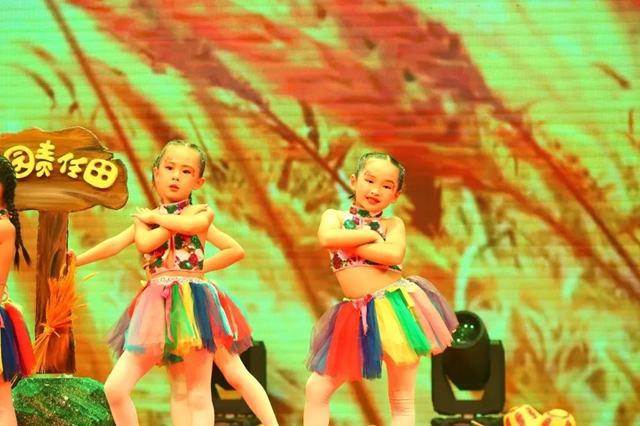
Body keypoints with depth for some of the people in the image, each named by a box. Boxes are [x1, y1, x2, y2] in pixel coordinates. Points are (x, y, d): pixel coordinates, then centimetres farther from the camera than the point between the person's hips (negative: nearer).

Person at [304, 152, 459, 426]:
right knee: (317, 388, 1)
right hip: (357, 315, 2)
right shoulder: (334, 217, 10)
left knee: (401, 401, 2)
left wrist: (348, 245, -10)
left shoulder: (393, 224, 7)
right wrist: (370, 235, -7)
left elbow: (394, 254, -15)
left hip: (396, 307, -2)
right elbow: (327, 239, -14)